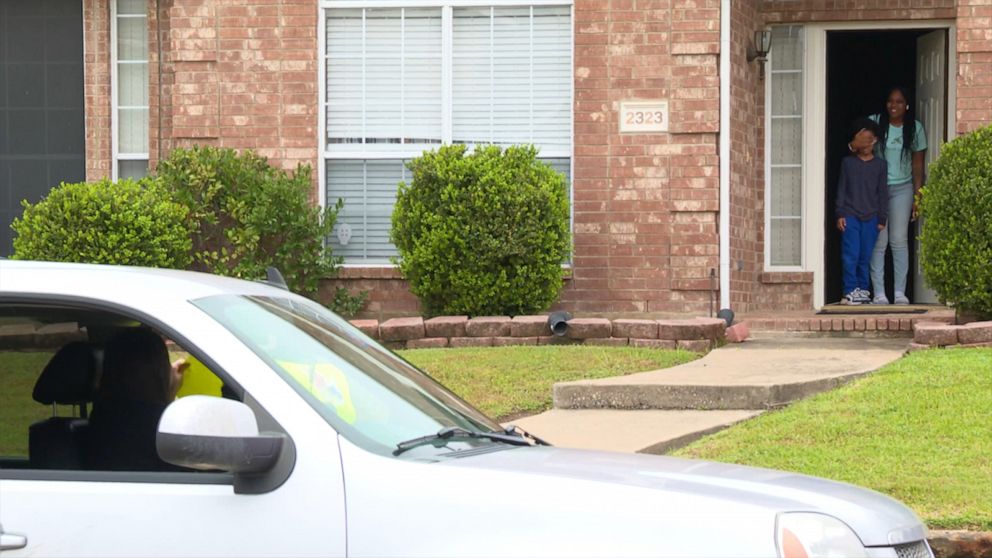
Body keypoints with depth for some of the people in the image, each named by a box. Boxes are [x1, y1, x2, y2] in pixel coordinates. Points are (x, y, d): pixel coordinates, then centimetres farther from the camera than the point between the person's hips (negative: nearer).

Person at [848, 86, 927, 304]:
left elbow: (917, 165, 7)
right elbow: (858, 144, -9)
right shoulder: (875, 122, -2)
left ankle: (899, 292, 3)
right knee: (879, 241, -3)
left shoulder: (915, 128, 3)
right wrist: (854, 145, -34)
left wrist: (917, 196, 3)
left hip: (902, 188, 1)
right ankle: (879, 293, -1)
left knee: (899, 240, -1)